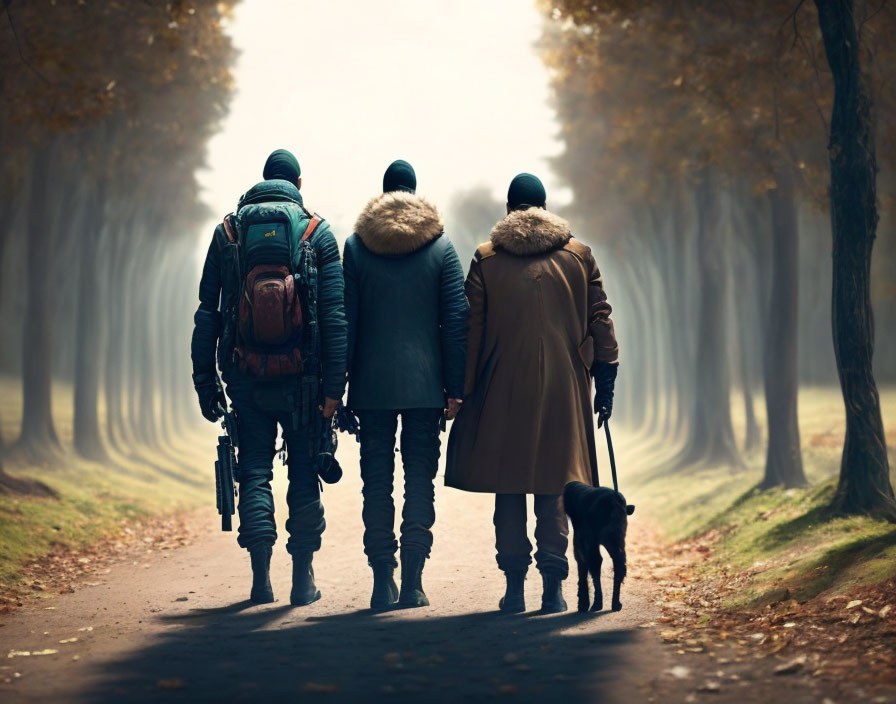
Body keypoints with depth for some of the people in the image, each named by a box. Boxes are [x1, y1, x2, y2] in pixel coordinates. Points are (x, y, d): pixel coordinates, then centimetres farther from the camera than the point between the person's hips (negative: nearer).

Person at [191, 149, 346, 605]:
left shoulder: (228, 231, 5)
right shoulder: (317, 234, 1)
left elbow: (207, 314, 4)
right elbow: (334, 316, -5)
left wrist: (204, 380, 7)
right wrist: (334, 386, -4)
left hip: (246, 377, 1)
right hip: (301, 379, -1)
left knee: (254, 474, 7)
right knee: (304, 474, 10)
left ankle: (261, 579, -2)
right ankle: (303, 581, 10)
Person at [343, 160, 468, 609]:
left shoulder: (356, 246, 2)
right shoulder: (441, 245, 1)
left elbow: (345, 320, 2)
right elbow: (455, 319, -2)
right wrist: (455, 387, 2)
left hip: (372, 385, 0)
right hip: (425, 383, 0)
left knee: (376, 481, 5)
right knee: (420, 480, 3)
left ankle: (383, 581, 4)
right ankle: (413, 582, 0)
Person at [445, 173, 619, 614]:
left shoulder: (485, 259, 1)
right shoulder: (578, 255, 5)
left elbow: (471, 330, 1)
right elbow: (600, 320, 5)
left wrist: (464, 391, 6)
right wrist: (605, 382, 10)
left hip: (504, 390, -1)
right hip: (563, 390, 1)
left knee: (509, 488, 7)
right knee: (555, 486, 4)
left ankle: (514, 587, 7)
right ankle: (554, 588, 0)